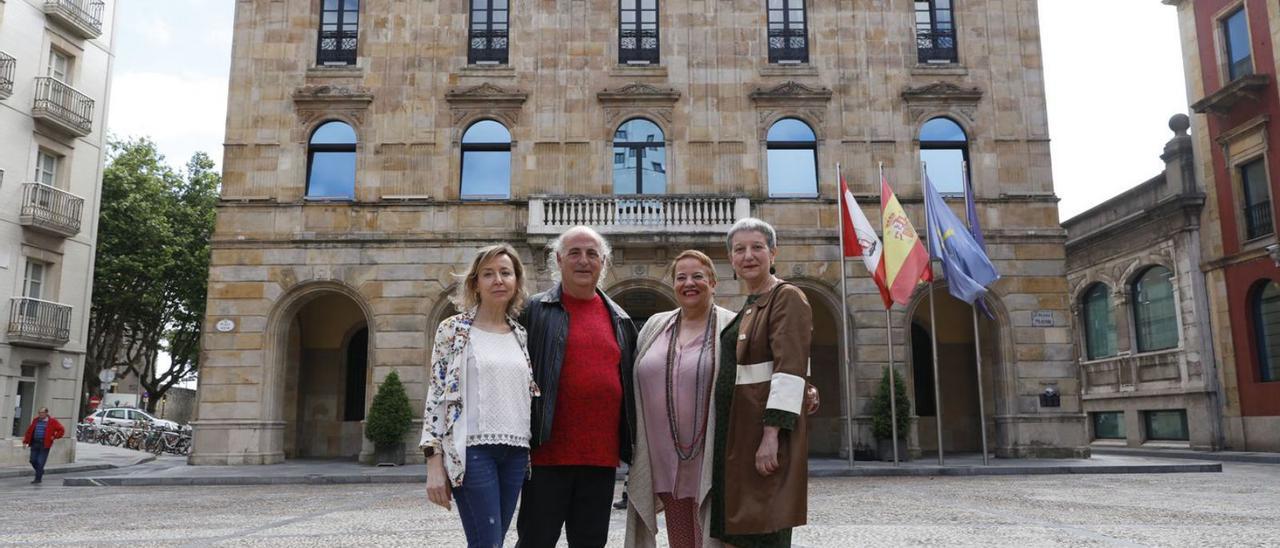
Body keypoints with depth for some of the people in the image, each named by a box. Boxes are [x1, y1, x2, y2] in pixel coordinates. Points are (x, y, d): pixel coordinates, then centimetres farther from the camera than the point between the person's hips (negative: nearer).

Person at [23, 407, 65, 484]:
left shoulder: (52, 422, -3)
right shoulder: (35, 420, 12)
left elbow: (61, 430, -2)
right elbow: (29, 431, 14)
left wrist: (54, 437, -8)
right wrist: (26, 441, 10)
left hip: (44, 445, -5)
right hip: (35, 443, 5)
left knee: (40, 462, -4)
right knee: (33, 460, 7)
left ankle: (38, 478, 5)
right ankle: (40, 472, 32)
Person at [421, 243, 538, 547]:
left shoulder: (522, 335, 13)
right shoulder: (453, 329, 0)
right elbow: (437, 395, -4)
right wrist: (434, 461, -10)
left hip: (515, 451, 5)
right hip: (472, 449, -4)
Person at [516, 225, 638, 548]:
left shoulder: (620, 319, 13)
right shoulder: (534, 311, 1)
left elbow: (630, 383, 18)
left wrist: (630, 444, 14)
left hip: (602, 455, 4)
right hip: (549, 452, -4)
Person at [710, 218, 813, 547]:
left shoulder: (788, 297, -8)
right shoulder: (748, 307, 18)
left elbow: (790, 369, -18)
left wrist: (771, 435, -24)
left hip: (766, 429, -8)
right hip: (737, 431, 9)